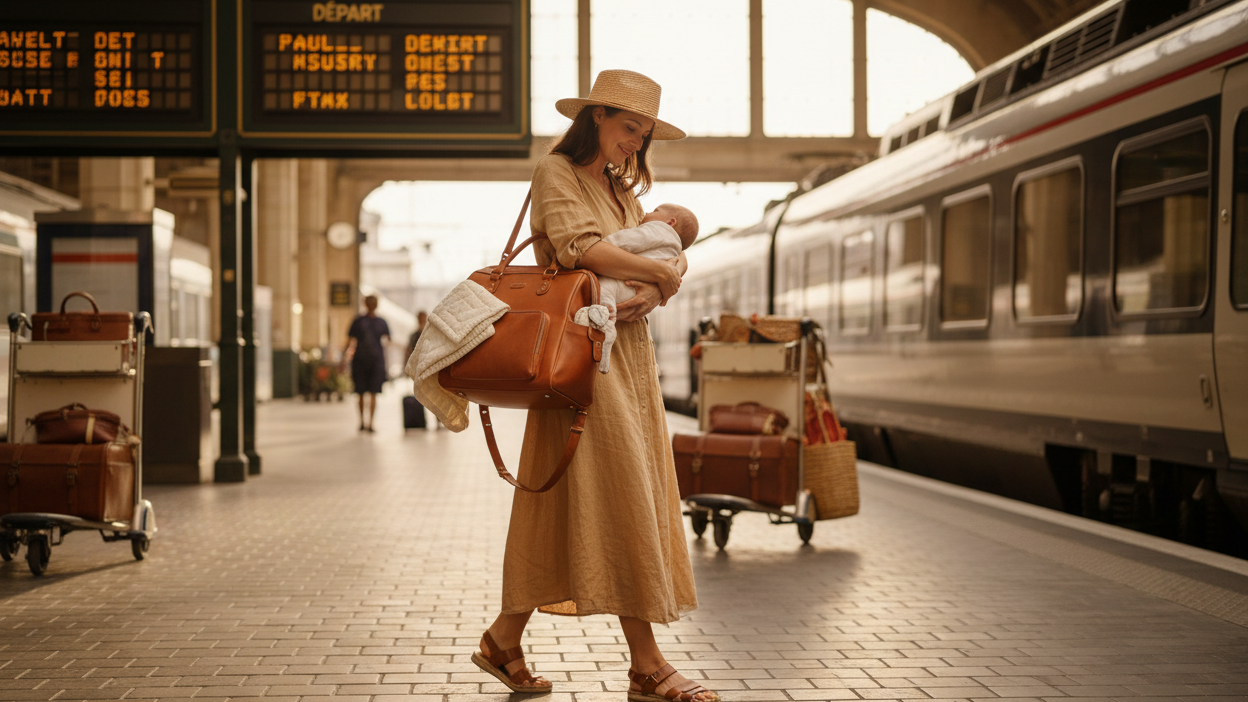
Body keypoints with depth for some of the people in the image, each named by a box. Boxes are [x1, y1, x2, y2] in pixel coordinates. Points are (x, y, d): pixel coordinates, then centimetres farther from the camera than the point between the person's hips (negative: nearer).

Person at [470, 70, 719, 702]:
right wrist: (660, 270, -8)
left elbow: (665, 261, 13)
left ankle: (504, 639, 16)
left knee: (560, 500, 7)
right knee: (615, 490, -9)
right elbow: (579, 247, -18)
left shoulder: (621, 187, 22)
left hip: (628, 348, 8)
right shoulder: (556, 172, -2)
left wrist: (651, 293, -10)